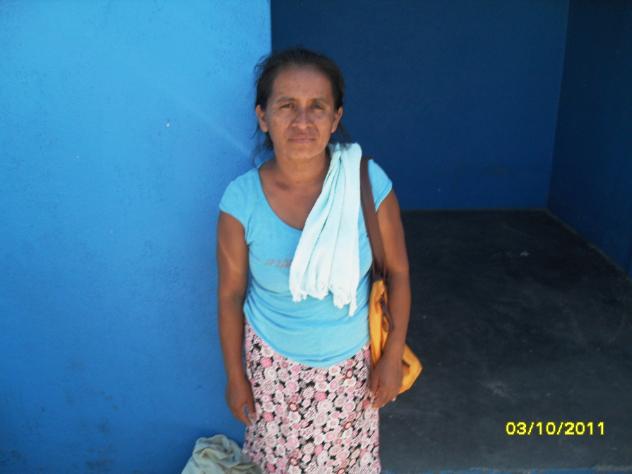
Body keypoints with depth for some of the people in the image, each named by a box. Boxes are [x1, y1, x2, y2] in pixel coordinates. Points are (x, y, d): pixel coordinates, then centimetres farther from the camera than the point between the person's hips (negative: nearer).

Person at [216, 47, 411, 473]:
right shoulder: (242, 200, -21)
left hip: (352, 357, 1)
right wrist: (235, 376, 0)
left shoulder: (369, 182, -21)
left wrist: (393, 357, -3)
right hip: (274, 360, 0)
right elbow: (231, 295, -8)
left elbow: (398, 274, -8)